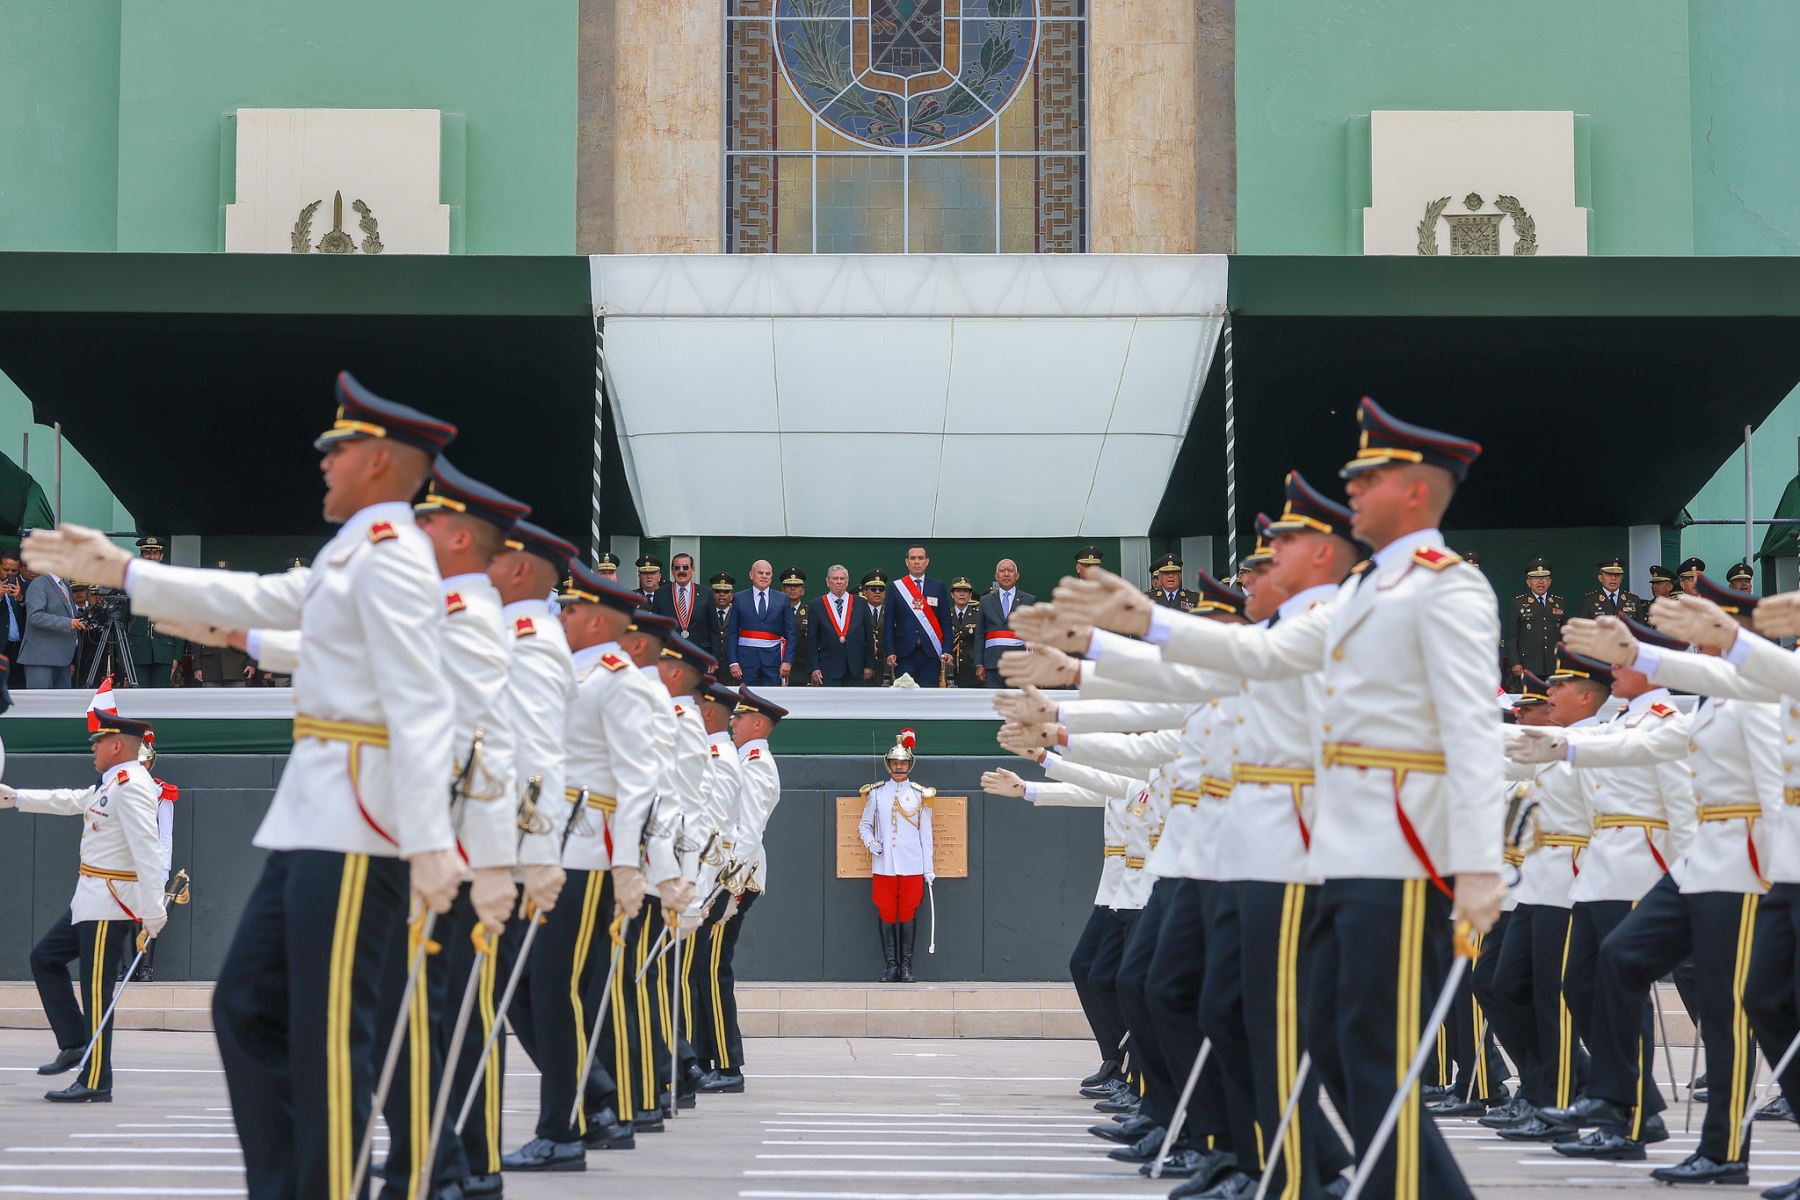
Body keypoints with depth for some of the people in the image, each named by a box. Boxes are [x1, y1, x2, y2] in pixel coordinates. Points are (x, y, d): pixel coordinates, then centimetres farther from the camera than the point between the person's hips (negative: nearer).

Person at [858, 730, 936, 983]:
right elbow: (864, 825, 12)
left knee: (908, 913, 1)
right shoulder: (876, 793, 6)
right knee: (886, 914, 1)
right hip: (883, 865, 1)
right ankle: (891, 965, 6)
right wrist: (870, 842, -10)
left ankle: (906, 966, 7)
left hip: (912, 866, -1)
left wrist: (929, 868, 3)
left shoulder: (919, 795, 5)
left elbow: (926, 833, 6)